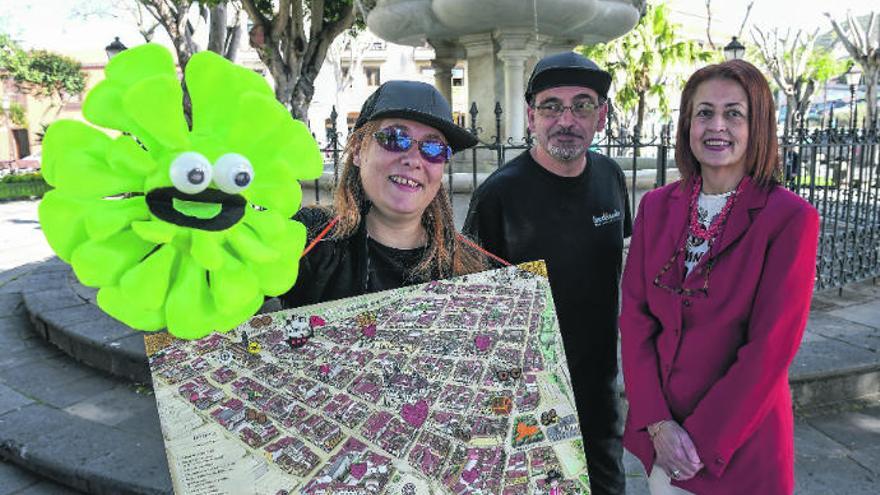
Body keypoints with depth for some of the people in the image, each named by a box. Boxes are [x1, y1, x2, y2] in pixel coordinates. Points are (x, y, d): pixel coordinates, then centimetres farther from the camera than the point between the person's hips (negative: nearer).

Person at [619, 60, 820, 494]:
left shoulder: (790, 219, -13)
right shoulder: (656, 207, -1)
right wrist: (656, 422, -10)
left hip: (740, 440, -3)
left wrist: (701, 440, -14)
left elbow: (771, 349, -15)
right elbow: (634, 315, -3)